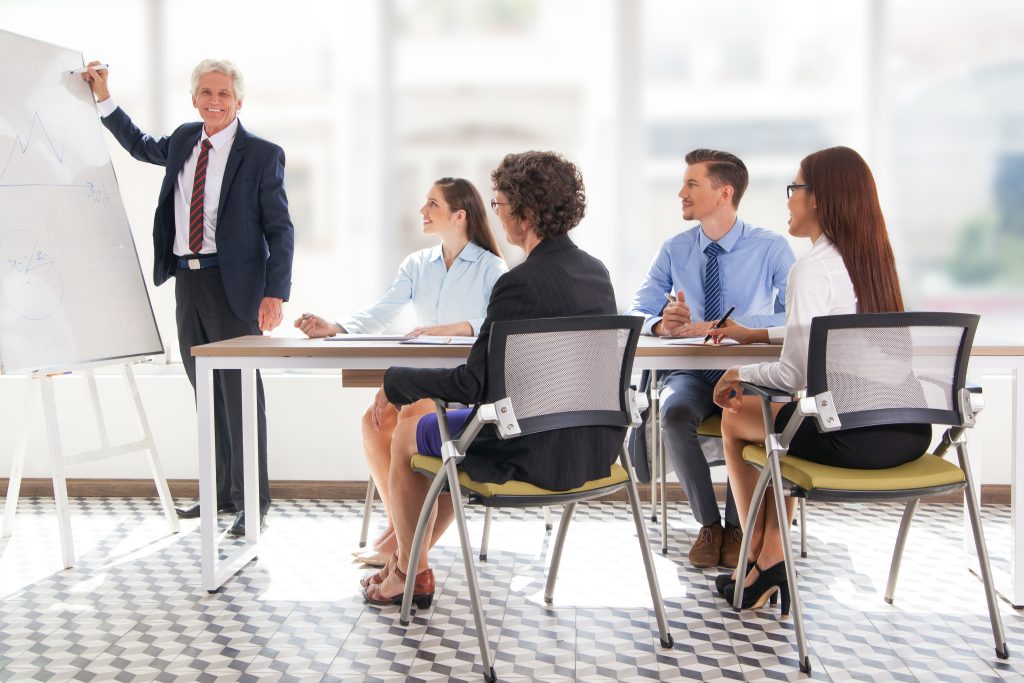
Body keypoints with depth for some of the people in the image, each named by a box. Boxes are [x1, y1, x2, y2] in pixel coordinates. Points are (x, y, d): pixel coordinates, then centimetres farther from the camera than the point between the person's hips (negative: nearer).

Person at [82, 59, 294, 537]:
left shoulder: (262, 155, -7)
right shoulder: (184, 141, 11)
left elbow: (280, 230, -8)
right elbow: (141, 145, 33)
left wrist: (275, 293, -16)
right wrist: (103, 99, 26)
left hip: (234, 284, -6)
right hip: (187, 281, 6)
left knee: (240, 392, -3)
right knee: (206, 394, 12)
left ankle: (253, 502, 5)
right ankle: (221, 493, 24)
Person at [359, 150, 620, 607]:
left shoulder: (521, 283, -23)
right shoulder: (597, 271, 3)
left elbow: (473, 384, -21)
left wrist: (396, 382, -6)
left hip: (542, 454, -8)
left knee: (406, 438, 16)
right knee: (454, 433, 30)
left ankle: (413, 575, 33)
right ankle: (408, 555, 43)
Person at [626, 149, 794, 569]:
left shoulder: (771, 248, -6)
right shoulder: (674, 250, 3)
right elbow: (634, 313, 0)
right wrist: (660, 324, -26)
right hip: (691, 373, 2)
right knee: (675, 414, -32)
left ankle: (737, 526, -10)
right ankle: (708, 523, -11)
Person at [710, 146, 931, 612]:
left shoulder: (813, 268, -13)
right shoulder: (875, 258, 12)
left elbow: (797, 373, -17)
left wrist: (740, 373, 2)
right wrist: (754, 335, 29)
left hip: (852, 437, -8)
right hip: (909, 432, 8)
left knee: (735, 417, 17)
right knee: (787, 416, 31)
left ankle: (760, 561, 29)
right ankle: (771, 563, 27)